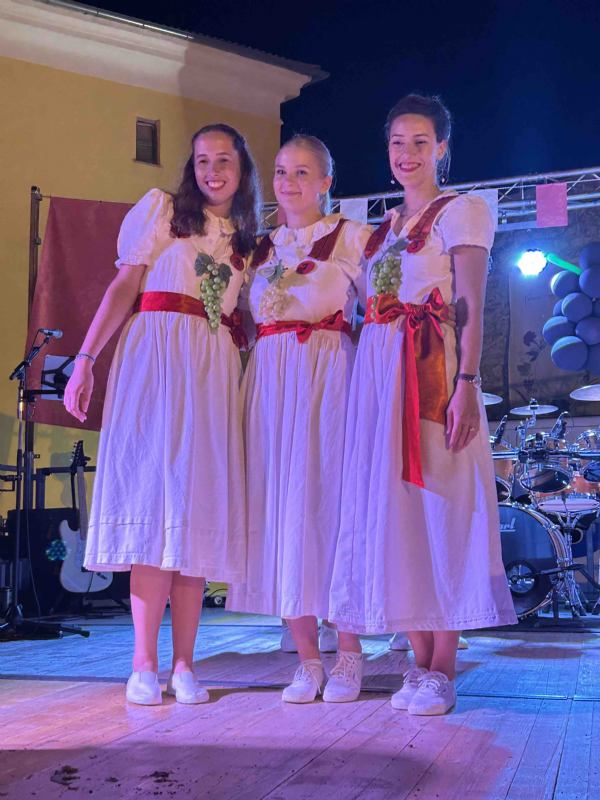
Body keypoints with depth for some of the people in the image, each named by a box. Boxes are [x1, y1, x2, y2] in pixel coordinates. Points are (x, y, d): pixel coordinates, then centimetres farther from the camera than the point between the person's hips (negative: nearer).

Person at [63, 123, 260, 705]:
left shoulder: (247, 243, 20)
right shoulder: (162, 209, 10)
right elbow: (124, 286, 2)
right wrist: (85, 359, -6)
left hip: (215, 372, 4)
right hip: (155, 357, -3)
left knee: (199, 506, -1)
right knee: (154, 496, -9)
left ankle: (183, 663, 3)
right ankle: (145, 663, -4)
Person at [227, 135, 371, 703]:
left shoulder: (351, 236, 6)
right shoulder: (261, 247, 19)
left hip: (330, 374, -4)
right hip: (269, 377, 4)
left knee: (330, 498, -6)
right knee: (279, 504, 0)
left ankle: (348, 655, 7)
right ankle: (307, 660, 10)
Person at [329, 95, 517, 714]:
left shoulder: (461, 211, 3)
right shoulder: (386, 226, 22)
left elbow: (471, 306, -8)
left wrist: (466, 383, -19)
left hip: (433, 370, -6)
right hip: (377, 372, 6)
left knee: (437, 504, -7)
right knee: (392, 507, 3)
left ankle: (442, 670, 0)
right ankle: (422, 660, 11)